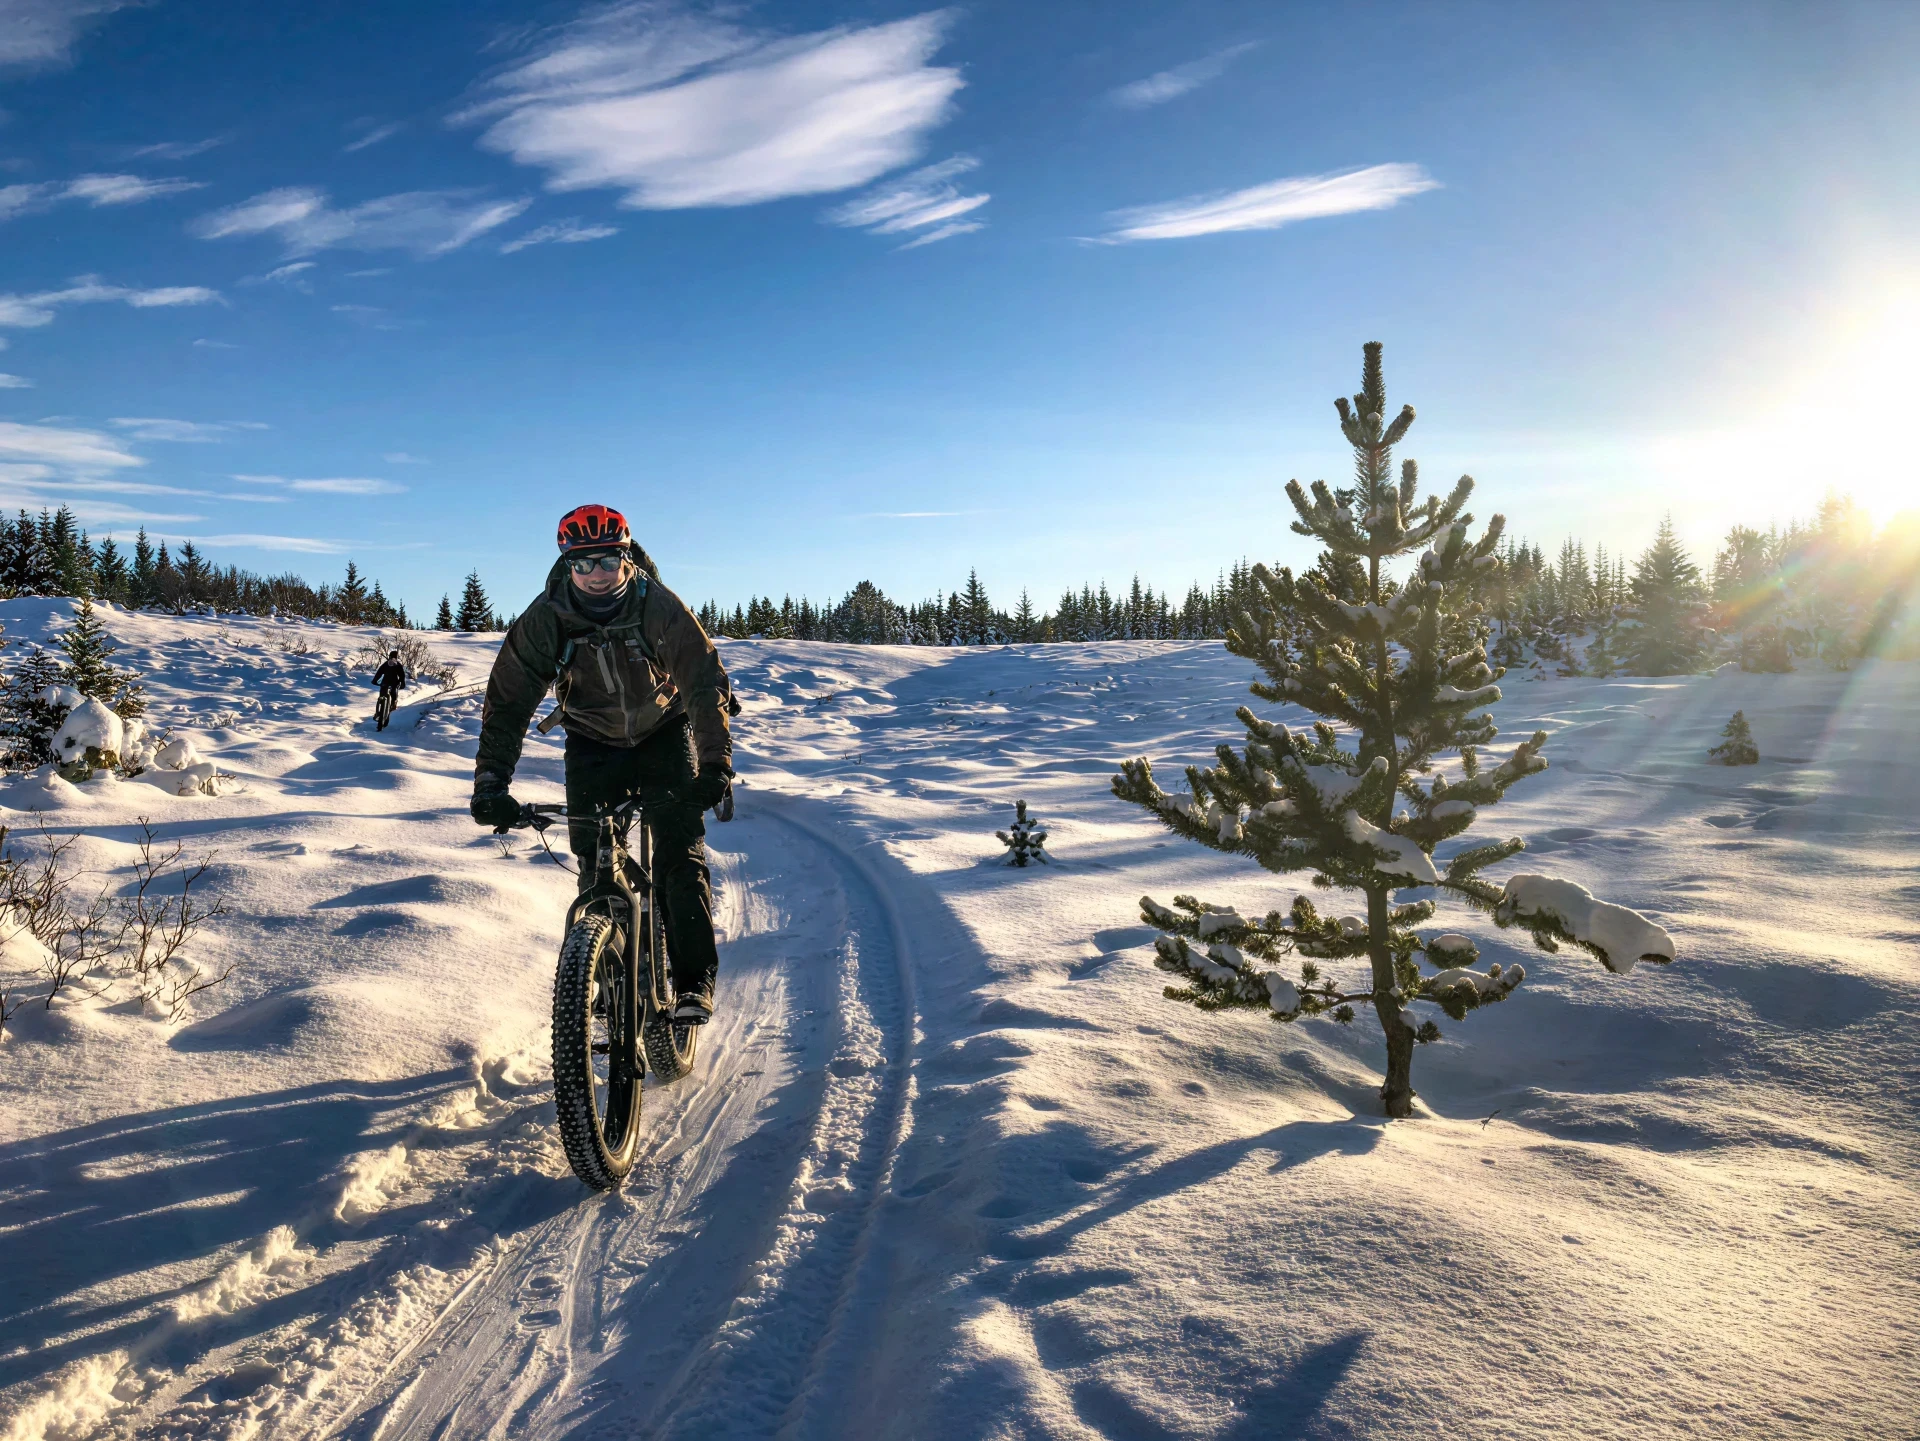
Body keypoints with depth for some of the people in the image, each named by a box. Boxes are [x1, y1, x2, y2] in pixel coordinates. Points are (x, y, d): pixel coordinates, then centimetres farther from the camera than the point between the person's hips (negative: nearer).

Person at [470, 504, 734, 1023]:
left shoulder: (660, 608, -25)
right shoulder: (544, 619, -19)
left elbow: (706, 686, -28)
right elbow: (507, 701, -18)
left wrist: (715, 766, -40)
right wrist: (490, 782, -29)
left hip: (663, 734, -2)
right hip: (593, 742, 2)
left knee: (679, 854, -14)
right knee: (595, 861, -5)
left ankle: (694, 980, -8)